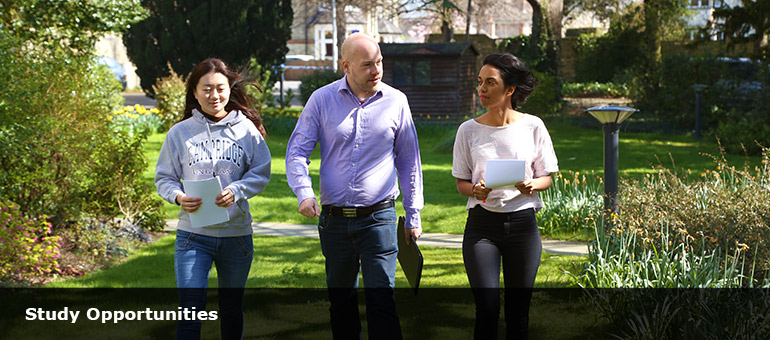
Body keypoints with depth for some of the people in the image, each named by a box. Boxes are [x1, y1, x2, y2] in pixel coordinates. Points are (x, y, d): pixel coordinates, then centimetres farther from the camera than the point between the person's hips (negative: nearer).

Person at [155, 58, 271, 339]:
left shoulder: (246, 129, 1)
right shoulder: (180, 132, 0)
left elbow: (261, 173, 2)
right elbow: (164, 177, 5)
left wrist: (236, 191, -17)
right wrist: (179, 197, -16)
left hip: (237, 234, 2)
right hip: (193, 235, -1)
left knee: (231, 308, 17)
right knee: (191, 310, -10)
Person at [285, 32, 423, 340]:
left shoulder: (396, 102, 2)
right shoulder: (322, 100, 1)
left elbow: (409, 162, 10)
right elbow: (297, 151, 2)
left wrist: (413, 217, 10)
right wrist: (304, 193, -17)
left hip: (378, 218, -2)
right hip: (334, 219, 2)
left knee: (382, 301, -8)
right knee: (340, 302, 13)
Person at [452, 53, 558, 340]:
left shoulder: (532, 126, 2)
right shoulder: (469, 130, 3)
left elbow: (546, 178, 7)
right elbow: (461, 182, 7)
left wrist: (531, 186, -15)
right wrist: (476, 190, -15)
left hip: (522, 223, 0)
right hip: (482, 224, 0)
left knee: (518, 311, 5)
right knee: (487, 308, -9)